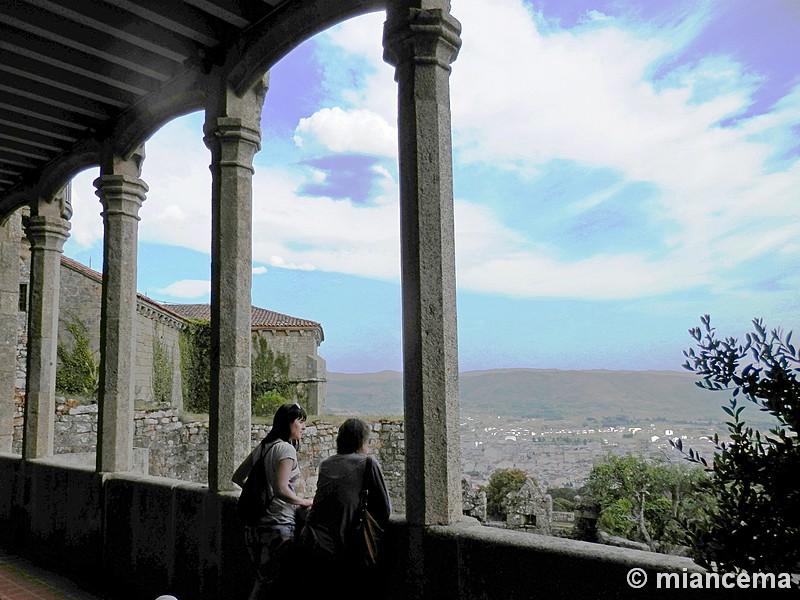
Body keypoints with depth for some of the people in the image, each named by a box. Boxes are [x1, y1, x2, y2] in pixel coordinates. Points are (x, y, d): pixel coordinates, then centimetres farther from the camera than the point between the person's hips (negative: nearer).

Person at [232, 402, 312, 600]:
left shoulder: (262, 447, 11)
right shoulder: (286, 449, -14)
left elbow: (237, 478, 17)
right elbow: (281, 489, -23)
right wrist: (304, 502, -9)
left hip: (254, 524, 8)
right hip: (277, 525, -8)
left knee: (262, 582, 18)